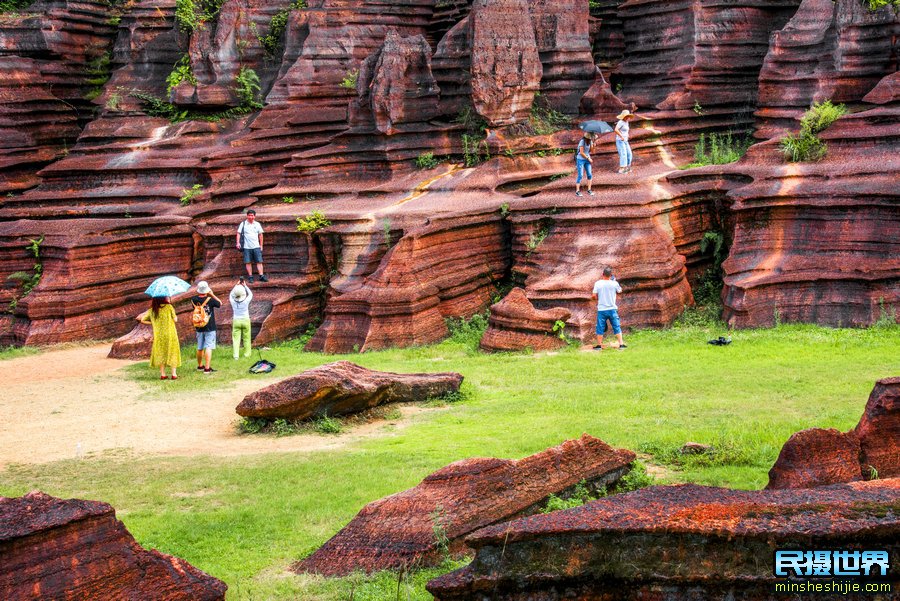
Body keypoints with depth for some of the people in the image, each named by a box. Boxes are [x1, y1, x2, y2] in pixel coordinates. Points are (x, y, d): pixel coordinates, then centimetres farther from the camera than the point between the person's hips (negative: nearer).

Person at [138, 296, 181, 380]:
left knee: (161, 354, 13)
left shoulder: (151, 311, 3)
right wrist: (175, 316, 14)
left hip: (158, 336, 3)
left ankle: (162, 374, 12)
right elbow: (175, 320, -7)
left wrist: (152, 323, 14)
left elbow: (142, 320, 4)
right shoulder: (169, 307, -7)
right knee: (172, 353, 7)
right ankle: (174, 374, 3)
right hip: (170, 334, -3)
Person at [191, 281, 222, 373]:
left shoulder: (194, 300, -5)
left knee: (200, 348, 18)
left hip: (199, 328, 5)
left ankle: (200, 365, 33)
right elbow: (220, 303, 1)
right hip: (210, 327, -5)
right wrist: (212, 294, 3)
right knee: (208, 347, -6)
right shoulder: (210, 300, -15)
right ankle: (207, 368, -11)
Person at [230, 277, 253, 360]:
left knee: (236, 339, 2)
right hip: (245, 320, -1)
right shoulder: (246, 301, -19)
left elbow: (231, 294, 9)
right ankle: (247, 353, 23)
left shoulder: (233, 302, -14)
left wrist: (237, 285, 8)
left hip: (236, 321, 1)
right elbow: (250, 294, 2)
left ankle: (236, 355, -6)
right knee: (246, 338, 13)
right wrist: (245, 286, 6)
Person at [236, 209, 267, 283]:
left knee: (259, 261, -4)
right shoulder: (243, 224, 2)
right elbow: (239, 233, 2)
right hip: (247, 247, -1)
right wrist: (238, 242, -10)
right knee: (248, 262, 0)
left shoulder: (257, 224, 9)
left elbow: (260, 235, 14)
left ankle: (261, 276, -3)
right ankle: (250, 277, 6)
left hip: (256, 246, 1)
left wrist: (261, 245, 13)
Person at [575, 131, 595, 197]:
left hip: (587, 159, 7)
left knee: (590, 174, 0)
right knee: (580, 175, -8)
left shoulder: (590, 141, 3)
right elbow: (581, 153, -19)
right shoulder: (582, 142, -18)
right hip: (580, 159, -7)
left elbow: (591, 150, -1)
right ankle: (577, 191, -3)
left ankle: (589, 190, 7)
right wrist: (589, 159, -13)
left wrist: (593, 145, -19)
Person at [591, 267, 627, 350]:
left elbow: (594, 296, -6)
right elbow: (619, 290, 14)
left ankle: (599, 345, 13)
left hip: (601, 309, 0)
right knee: (617, 327, 7)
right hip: (612, 309, 0)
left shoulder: (598, 283, -7)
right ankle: (621, 344, 5)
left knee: (600, 328, 8)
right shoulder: (614, 283, -6)